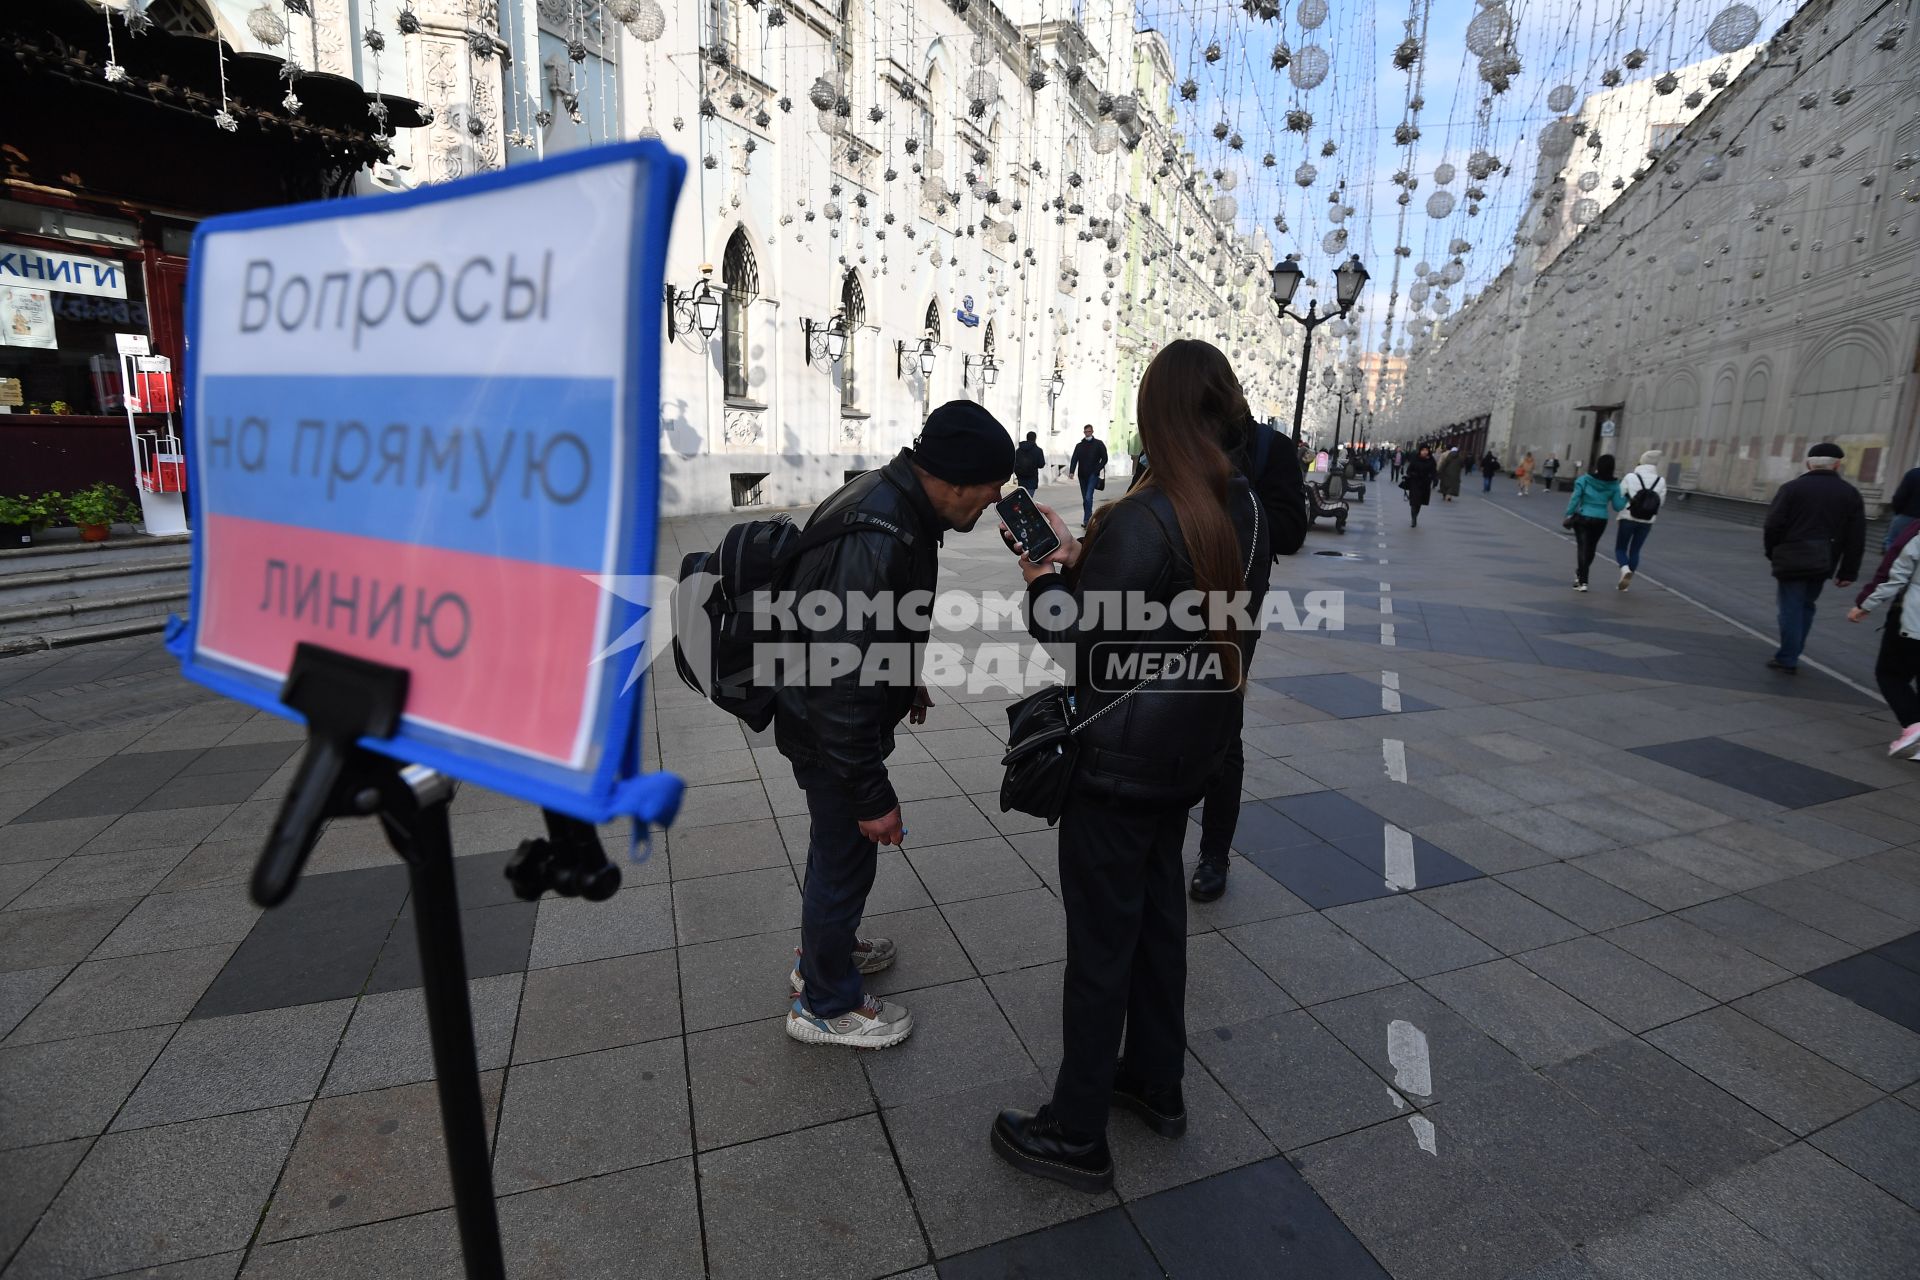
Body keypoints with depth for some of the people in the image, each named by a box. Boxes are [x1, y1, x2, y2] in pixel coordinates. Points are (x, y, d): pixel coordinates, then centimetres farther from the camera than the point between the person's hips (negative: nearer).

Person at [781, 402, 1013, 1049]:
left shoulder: (895, 498, -2)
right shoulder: (872, 543, -35)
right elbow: (844, 685, -32)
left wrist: (910, 677, 27)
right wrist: (873, 794, -25)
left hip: (843, 713, 10)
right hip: (833, 729, -10)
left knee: (839, 843, 27)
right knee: (846, 856, 9)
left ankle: (826, 949, 51)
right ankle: (826, 1005, 33)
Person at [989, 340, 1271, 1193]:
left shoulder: (1139, 522, -24)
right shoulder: (1246, 515, 3)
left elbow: (1085, 645, -19)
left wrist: (1044, 574, -6)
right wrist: (1081, 564, 1)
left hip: (1120, 761, -8)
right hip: (1190, 749, 8)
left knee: (1100, 941, 5)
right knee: (1158, 914, 22)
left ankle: (1076, 1136, 23)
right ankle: (1157, 1084, 41)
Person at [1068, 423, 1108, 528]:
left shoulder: (1098, 444, 2)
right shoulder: (1079, 446, 11)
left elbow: (1104, 459, 1)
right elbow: (1074, 459, 3)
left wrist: (1097, 470, -10)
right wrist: (1071, 472, -12)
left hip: (1093, 475, -5)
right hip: (1082, 475, 5)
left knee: (1088, 497, -17)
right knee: (1085, 498, 10)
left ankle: (1087, 520, -18)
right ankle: (1089, 518, 22)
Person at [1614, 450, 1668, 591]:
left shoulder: (1630, 477, -10)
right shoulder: (1661, 481, -2)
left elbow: (1619, 495, -7)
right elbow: (1660, 501, 1)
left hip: (1628, 518, -3)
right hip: (1647, 522, 3)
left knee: (1620, 548, 9)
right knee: (1635, 550, 14)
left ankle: (1625, 570, -19)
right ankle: (1627, 579, 15)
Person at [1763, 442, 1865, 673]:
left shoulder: (1792, 488, -4)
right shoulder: (1850, 494, 8)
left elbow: (1773, 525, -9)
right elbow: (1856, 539, 7)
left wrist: (1772, 553, 6)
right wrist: (1848, 572, 11)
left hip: (1791, 560, -4)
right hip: (1823, 563, 4)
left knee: (1791, 608, 1)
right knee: (1805, 606, 17)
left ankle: (1787, 659, 2)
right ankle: (1790, 655, 20)